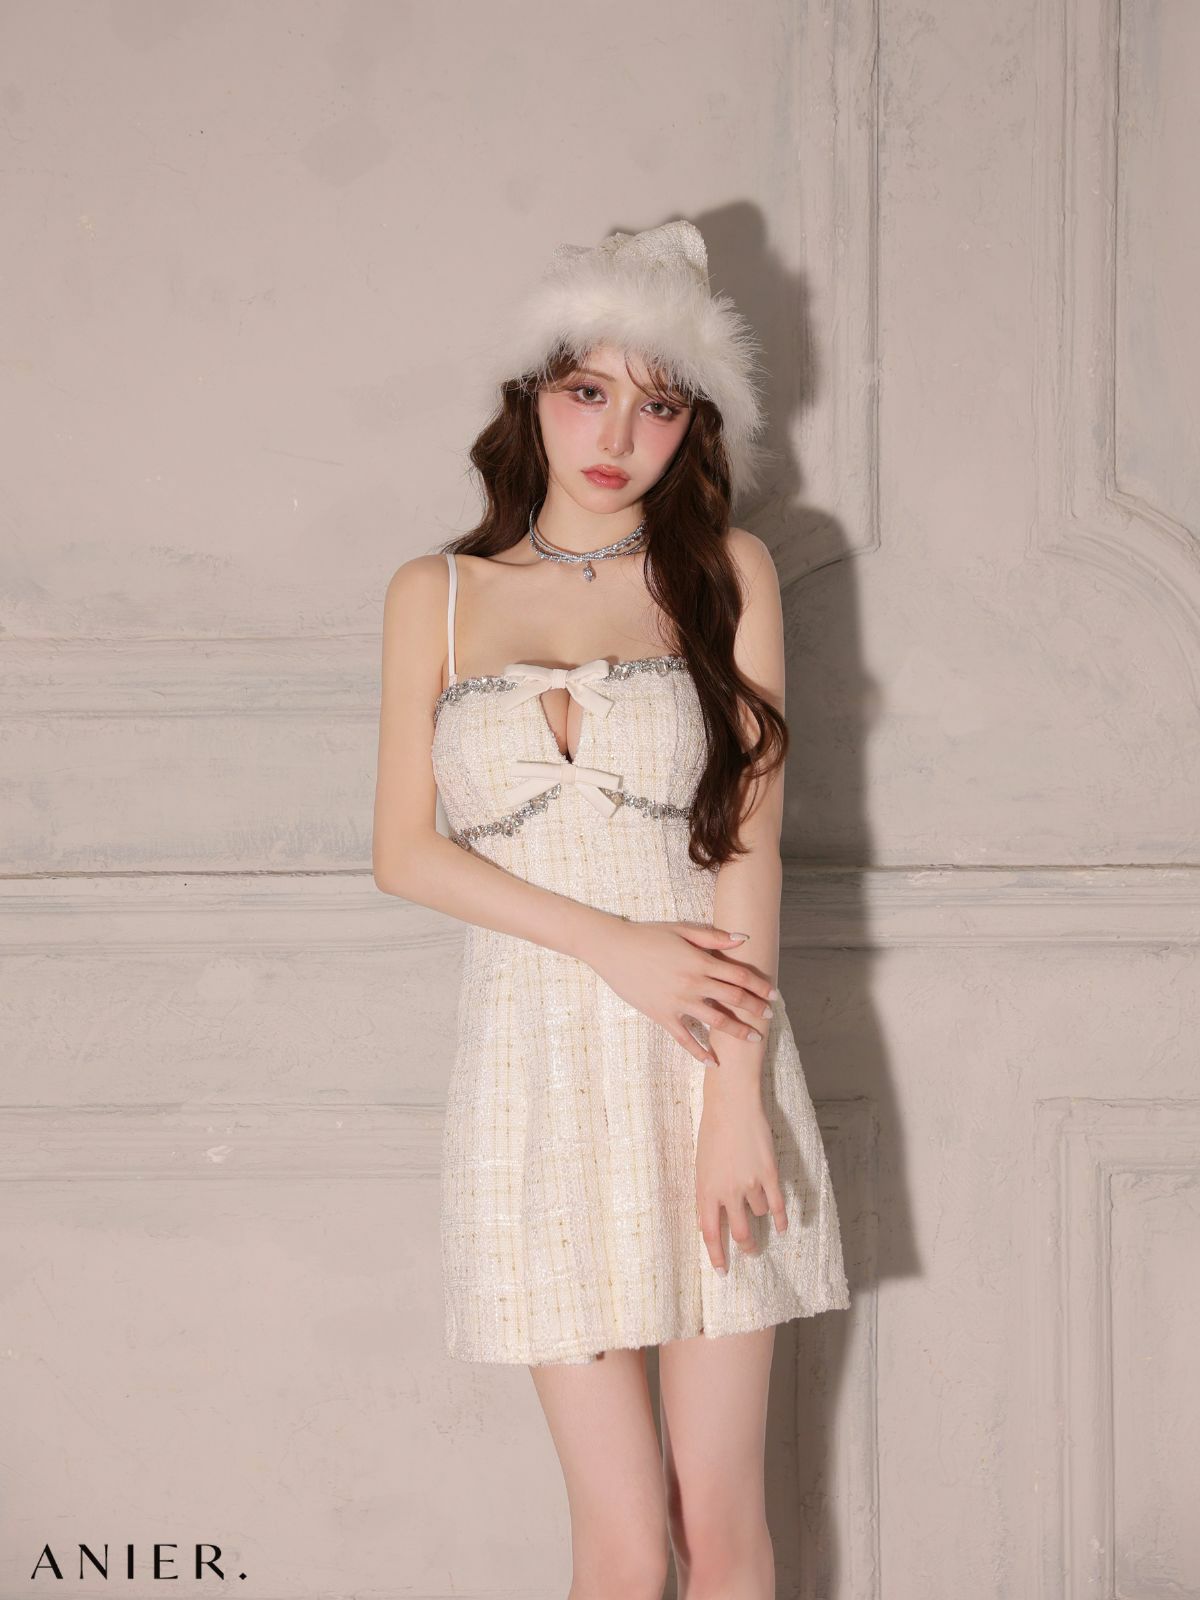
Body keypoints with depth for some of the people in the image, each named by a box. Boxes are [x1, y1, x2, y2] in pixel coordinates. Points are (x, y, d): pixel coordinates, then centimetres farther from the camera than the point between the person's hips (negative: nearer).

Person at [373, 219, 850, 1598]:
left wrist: (734, 1099, -9)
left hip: (704, 1068, 0)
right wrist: (609, 942, -10)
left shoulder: (724, 576, 4)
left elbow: (749, 841, -1)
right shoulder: (436, 595, 7)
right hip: (537, 1069, 0)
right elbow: (407, 850, 3)